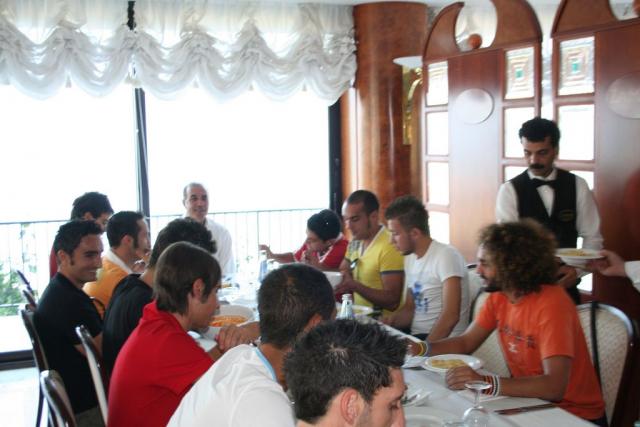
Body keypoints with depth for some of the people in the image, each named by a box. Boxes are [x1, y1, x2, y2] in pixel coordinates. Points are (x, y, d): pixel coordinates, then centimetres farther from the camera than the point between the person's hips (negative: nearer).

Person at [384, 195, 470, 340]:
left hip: (443, 341, -7)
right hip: (416, 335, 8)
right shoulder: (410, 258, 11)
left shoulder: (446, 256, -14)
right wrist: (390, 321, -2)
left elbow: (451, 316, -20)